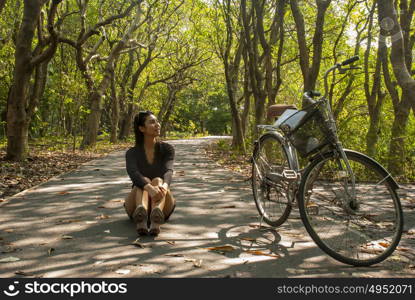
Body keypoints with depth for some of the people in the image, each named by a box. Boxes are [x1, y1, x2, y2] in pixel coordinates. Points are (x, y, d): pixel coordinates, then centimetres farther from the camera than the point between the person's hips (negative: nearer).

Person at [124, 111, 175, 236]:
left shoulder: (167, 149, -2)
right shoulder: (132, 153, -5)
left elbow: (168, 172, -22)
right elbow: (134, 174, -26)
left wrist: (164, 186, -46)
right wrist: (150, 188, -48)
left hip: (162, 206, 0)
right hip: (137, 206, 0)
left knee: (158, 181, -31)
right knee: (145, 181, -31)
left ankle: (156, 218, -62)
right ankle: (141, 215, -63)